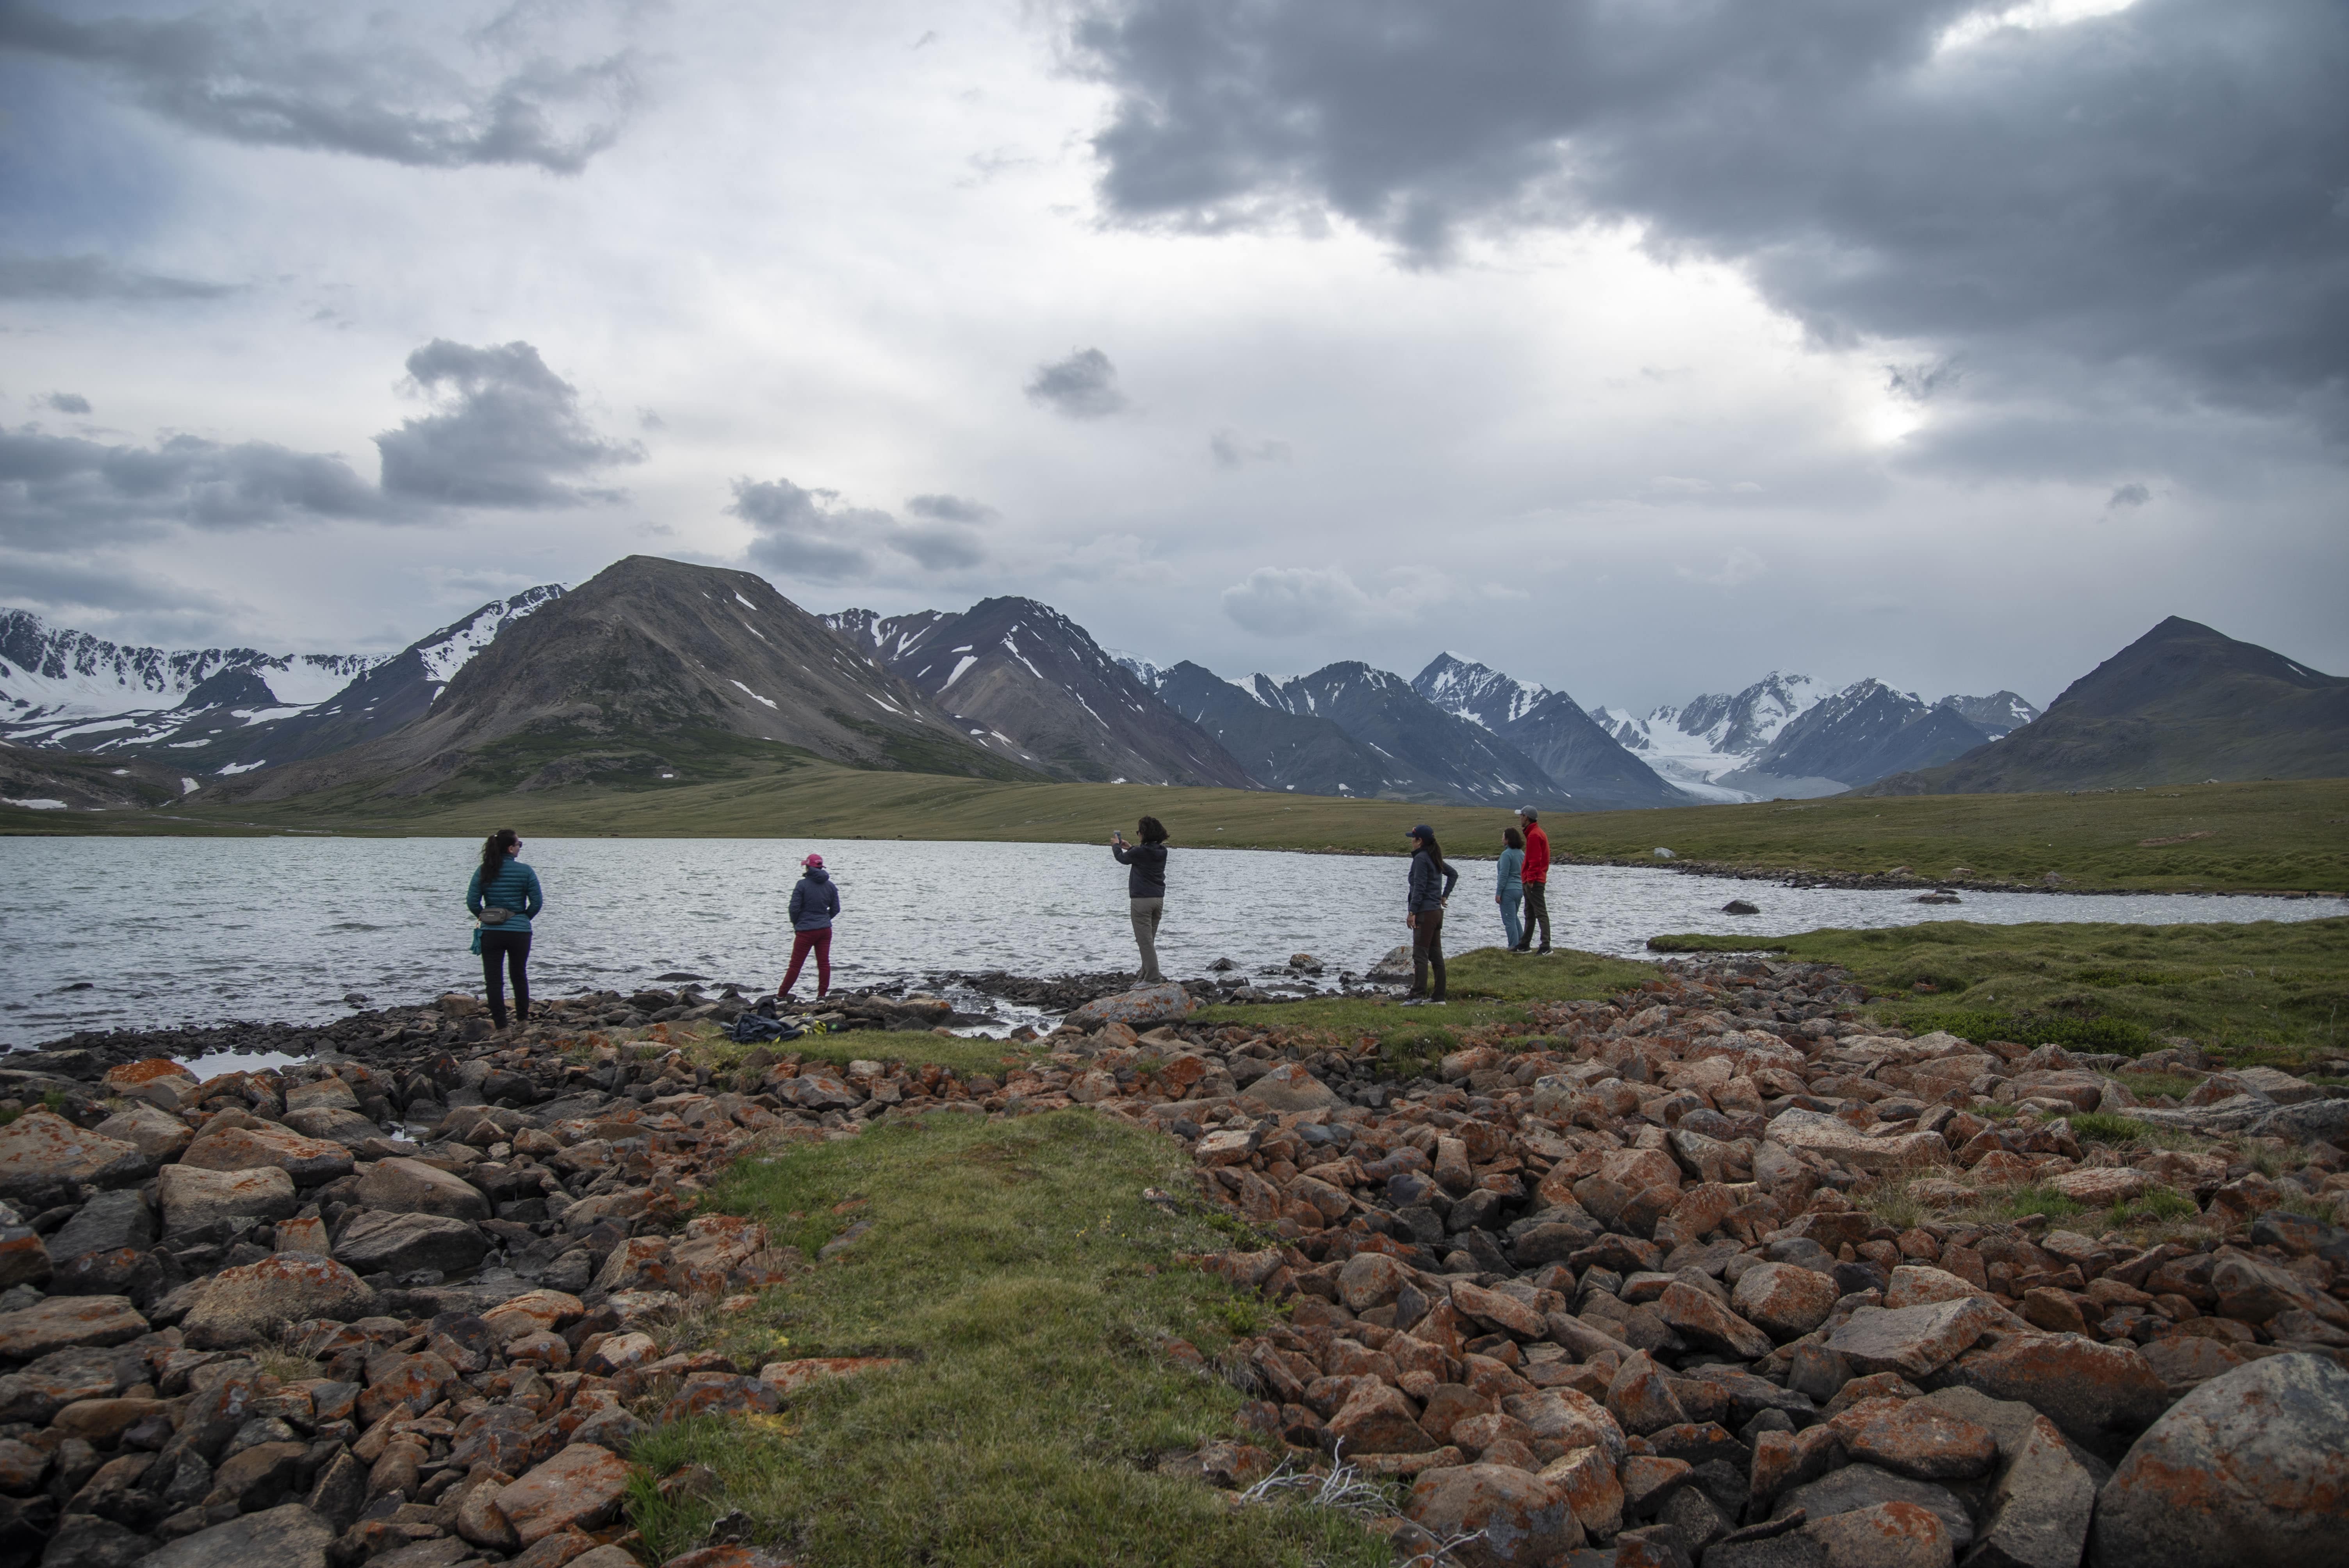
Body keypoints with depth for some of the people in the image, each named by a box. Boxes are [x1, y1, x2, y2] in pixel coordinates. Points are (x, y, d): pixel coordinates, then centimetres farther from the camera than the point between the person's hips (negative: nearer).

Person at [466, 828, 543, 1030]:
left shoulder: (483, 871, -2)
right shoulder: (525, 871, -7)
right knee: (519, 975, 18)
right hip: (519, 932, 0)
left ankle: (501, 1025, 3)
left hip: (491, 932, 0)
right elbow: (537, 902, -6)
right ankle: (523, 1018, 28)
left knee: (493, 979, 5)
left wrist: (484, 918, 13)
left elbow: (472, 902, -3)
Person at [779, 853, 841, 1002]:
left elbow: (794, 907, -10)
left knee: (795, 965, 2)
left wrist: (795, 923, 6)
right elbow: (836, 909, 10)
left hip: (806, 931, -4)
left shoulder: (802, 884, -10)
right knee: (824, 963, 6)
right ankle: (822, 996, 7)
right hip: (825, 930, 4)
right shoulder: (830, 886, 5)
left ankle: (781, 996, 9)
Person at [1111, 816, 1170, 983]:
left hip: (1142, 900, -8)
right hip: (1159, 899, 8)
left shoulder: (1141, 852, -16)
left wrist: (1116, 845, 23)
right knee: (1150, 940, 17)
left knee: (1145, 941, -5)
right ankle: (1146, 974, 23)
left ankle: (1153, 979, -8)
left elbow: (1123, 859, 3)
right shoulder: (1162, 851, 5)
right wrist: (1129, 847, 35)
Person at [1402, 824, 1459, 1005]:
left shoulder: (1421, 858, -12)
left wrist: (1412, 912, -18)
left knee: (1420, 956, -11)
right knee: (1436, 955, 10)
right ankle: (1438, 996, 13)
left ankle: (1418, 995, -17)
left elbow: (1419, 887, -18)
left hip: (1425, 913, -9)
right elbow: (1453, 874, 28)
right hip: (1437, 911, 9)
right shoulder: (1435, 858, 15)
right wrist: (1445, 896, 23)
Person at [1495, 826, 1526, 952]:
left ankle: (1514, 946, -2)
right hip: (1520, 889, 9)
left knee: (1509, 919, -2)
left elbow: (1504, 875, -18)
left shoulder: (1507, 854, -17)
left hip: (1508, 891, -9)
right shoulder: (1521, 853, 9)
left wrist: (1498, 893, -13)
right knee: (1514, 917, 22)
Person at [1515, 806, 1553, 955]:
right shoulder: (1536, 833, 18)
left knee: (1541, 913, -11)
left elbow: (1535, 860, -22)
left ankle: (1546, 946, -12)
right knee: (1529, 914, 15)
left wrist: (1531, 879, -23)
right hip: (1530, 881, 11)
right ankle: (1524, 945, 23)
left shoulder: (1534, 835, -16)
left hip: (1534, 882, -11)